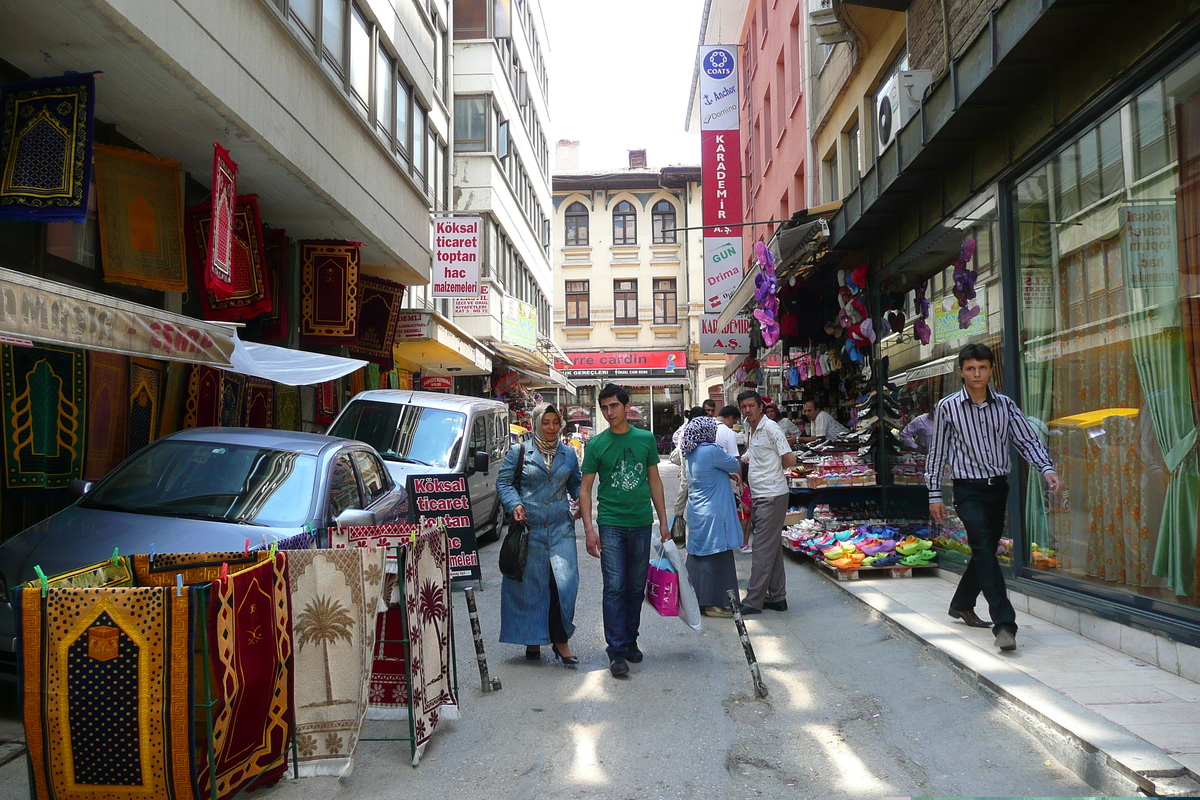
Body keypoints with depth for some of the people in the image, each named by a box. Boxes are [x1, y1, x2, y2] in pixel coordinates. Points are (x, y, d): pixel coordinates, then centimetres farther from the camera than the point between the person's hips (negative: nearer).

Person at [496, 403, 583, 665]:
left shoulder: (568, 454, 14)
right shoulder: (519, 452, 5)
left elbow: (576, 484, 22)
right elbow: (503, 482, 3)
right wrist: (515, 504, -14)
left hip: (561, 528, 2)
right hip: (529, 527, -2)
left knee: (565, 582, -9)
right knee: (530, 585, 4)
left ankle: (560, 639, 2)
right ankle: (532, 639, 18)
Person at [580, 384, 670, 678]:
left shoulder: (646, 439, 5)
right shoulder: (596, 444, -1)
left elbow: (654, 481, 12)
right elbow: (585, 489, 0)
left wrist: (663, 521, 9)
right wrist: (589, 528, -9)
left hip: (642, 523, 3)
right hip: (610, 524, -2)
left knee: (636, 587, 11)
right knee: (614, 588, -5)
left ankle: (630, 640, 27)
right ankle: (617, 651, 0)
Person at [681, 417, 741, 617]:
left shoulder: (692, 453, 9)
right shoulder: (711, 451, -18)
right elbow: (734, 466, -5)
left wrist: (727, 474, 13)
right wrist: (733, 460, 14)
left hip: (697, 511, 9)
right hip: (713, 514, -9)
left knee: (699, 555, 14)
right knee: (715, 556, -2)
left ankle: (697, 599, 22)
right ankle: (713, 604, 3)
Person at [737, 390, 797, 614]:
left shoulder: (770, 428, -12)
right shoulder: (749, 430, 14)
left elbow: (790, 460, -14)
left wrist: (774, 470, 1)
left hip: (772, 497, -9)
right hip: (759, 497, 9)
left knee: (763, 548, -7)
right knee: (772, 547, 13)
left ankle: (754, 600, -4)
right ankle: (777, 597, 20)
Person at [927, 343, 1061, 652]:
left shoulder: (1005, 405, 6)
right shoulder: (947, 407, -2)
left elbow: (1028, 440, 2)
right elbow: (937, 453, 1)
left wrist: (1047, 468, -16)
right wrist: (935, 494, 0)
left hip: (999, 487, 4)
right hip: (969, 489, -4)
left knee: (986, 550, 14)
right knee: (985, 550, -16)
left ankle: (961, 604, 36)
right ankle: (1004, 624, -19)